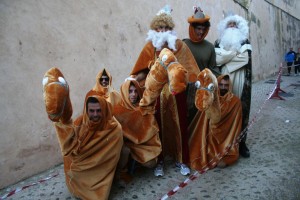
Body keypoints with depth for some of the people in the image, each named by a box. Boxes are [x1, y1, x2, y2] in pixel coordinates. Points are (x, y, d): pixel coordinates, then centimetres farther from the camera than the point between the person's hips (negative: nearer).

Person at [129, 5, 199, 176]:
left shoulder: (180, 45, 2)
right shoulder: (150, 47, 3)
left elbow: (188, 69, -2)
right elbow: (143, 71, 1)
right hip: (156, 93, 0)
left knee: (178, 125, 6)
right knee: (158, 126, 6)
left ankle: (182, 160, 22)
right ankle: (159, 161, 21)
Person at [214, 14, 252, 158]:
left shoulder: (245, 42, 14)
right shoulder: (219, 42, 12)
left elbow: (247, 62, 3)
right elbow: (216, 60, 1)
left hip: (240, 82, 1)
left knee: (241, 111, 1)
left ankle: (241, 142, 10)